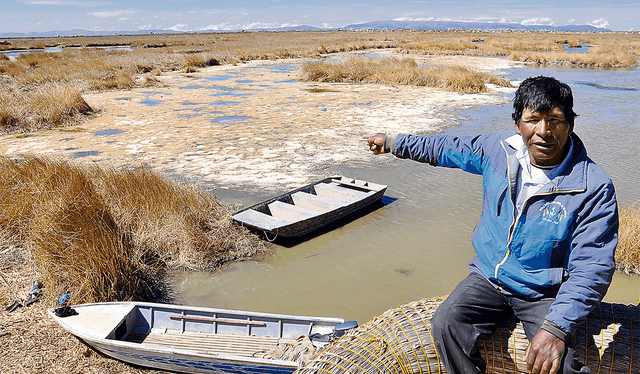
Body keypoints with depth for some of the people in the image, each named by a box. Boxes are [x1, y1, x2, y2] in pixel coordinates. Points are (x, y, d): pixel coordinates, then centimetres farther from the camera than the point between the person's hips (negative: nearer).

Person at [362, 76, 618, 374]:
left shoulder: (594, 188, -18)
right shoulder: (500, 148, -6)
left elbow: (592, 267, -18)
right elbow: (450, 148, 13)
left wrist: (556, 328, -29)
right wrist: (394, 143, 20)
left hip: (544, 293, -3)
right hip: (489, 277, 4)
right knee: (446, 323, -20)